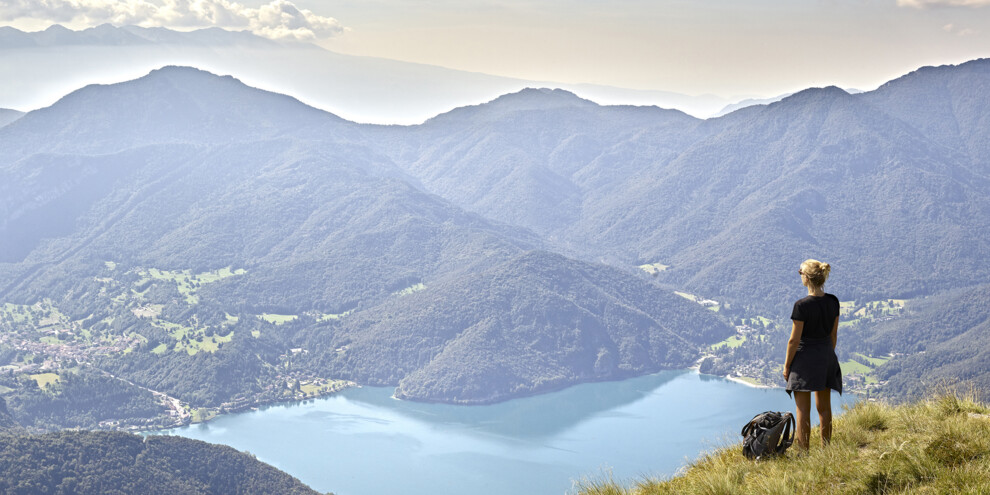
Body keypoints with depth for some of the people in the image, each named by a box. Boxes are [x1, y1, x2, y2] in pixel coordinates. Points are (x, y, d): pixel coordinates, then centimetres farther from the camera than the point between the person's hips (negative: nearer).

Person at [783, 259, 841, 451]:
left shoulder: (802, 305, -20)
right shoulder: (833, 302, -2)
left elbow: (794, 340, -15)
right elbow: (834, 334, 8)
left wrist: (786, 365, -4)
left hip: (805, 358, -6)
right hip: (827, 356, 6)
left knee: (803, 411, 2)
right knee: (824, 407, 16)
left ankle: (804, 452, 5)